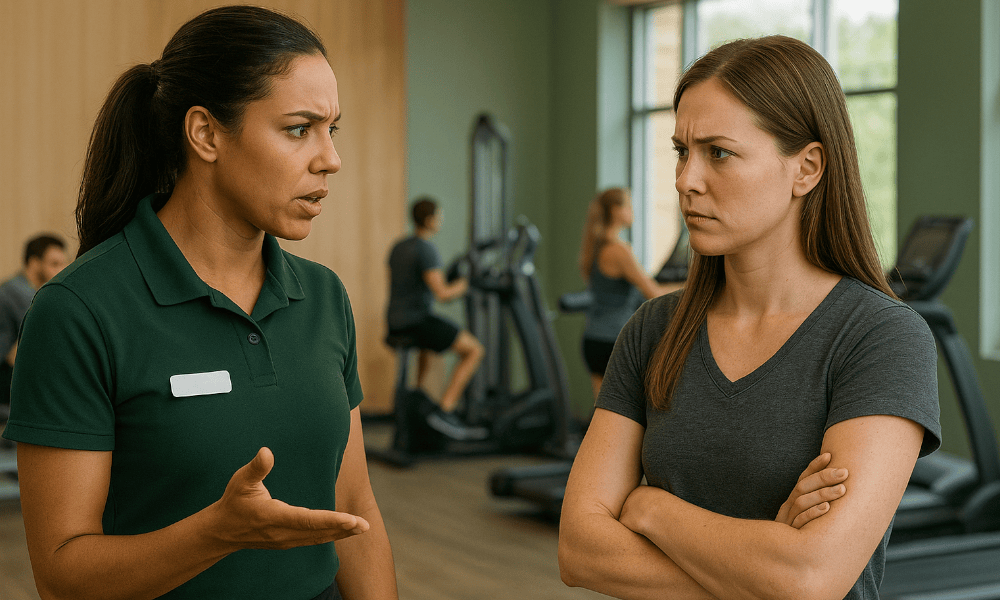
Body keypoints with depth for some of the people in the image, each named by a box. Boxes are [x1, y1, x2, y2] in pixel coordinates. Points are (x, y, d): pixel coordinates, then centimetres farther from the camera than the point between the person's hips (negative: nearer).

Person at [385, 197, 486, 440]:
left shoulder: (397, 247, 13)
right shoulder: (427, 250, -15)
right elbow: (442, 294, -23)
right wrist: (464, 284, -3)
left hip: (394, 324, 9)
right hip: (416, 321, -9)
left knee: (428, 345, 40)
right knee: (474, 350, -8)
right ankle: (444, 412, -17)